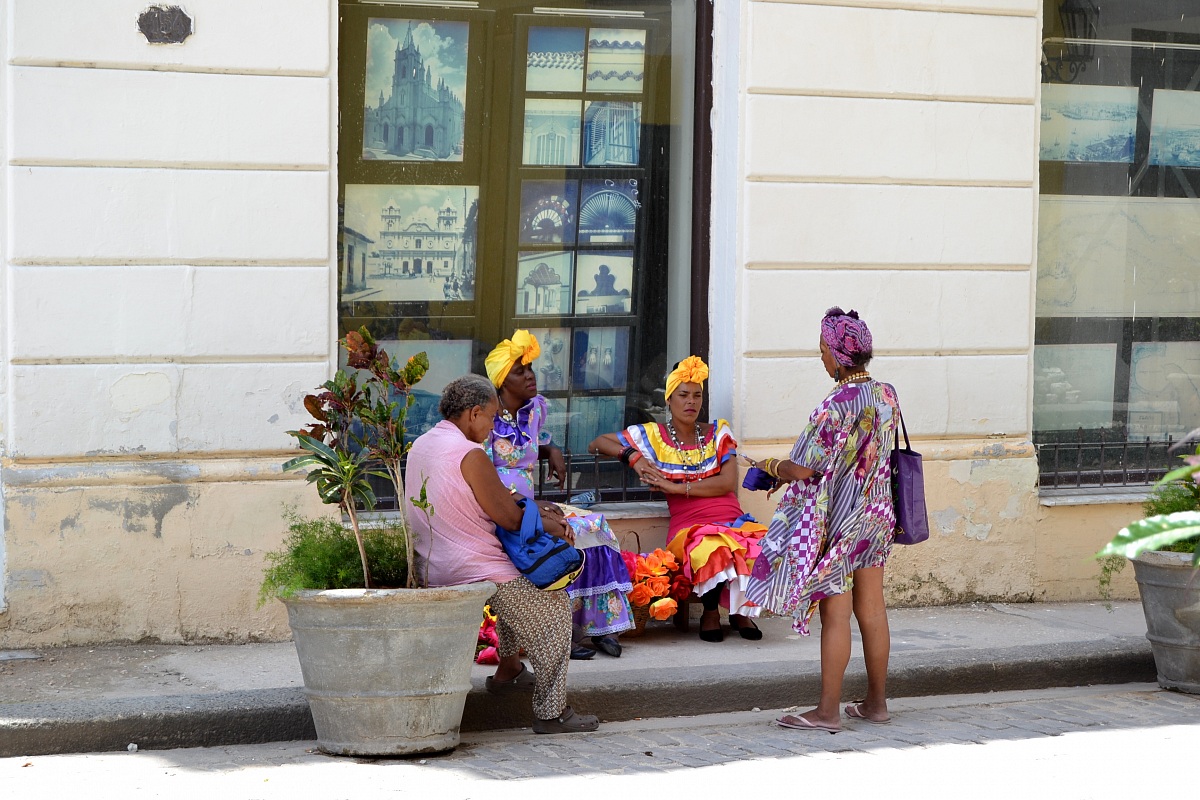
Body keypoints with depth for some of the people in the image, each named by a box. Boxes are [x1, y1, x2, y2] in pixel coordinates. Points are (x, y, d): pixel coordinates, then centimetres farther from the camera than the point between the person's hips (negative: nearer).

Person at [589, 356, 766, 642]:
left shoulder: (717, 432, 13)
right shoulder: (653, 435, 10)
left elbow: (728, 483, 0)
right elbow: (596, 444, 14)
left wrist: (676, 487, -8)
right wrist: (632, 456, -4)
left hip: (735, 522, 3)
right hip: (690, 527, -2)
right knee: (713, 552, -40)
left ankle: (741, 610, -2)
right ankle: (710, 611, -8)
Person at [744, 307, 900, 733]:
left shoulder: (836, 405, -22)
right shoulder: (886, 396, 4)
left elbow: (804, 467, -20)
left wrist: (773, 466, 3)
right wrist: (793, 473, 15)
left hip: (837, 520, -8)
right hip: (876, 514, 8)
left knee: (835, 614, -2)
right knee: (872, 609, 13)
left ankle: (828, 710, 3)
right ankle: (876, 701, 20)